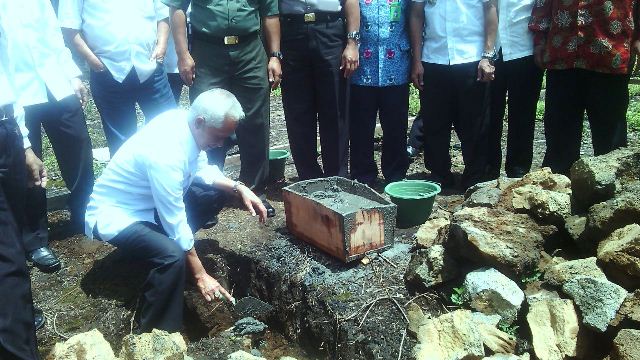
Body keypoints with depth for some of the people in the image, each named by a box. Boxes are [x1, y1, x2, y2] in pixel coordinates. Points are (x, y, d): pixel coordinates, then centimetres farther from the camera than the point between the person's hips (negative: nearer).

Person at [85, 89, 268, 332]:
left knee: (215, 193, 5)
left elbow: (201, 170, 8)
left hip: (150, 201, 9)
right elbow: (176, 222, -28)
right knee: (172, 256, -33)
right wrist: (200, 275, -19)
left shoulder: (184, 121, -10)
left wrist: (239, 188, -8)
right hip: (115, 215, -9)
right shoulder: (165, 153, -34)